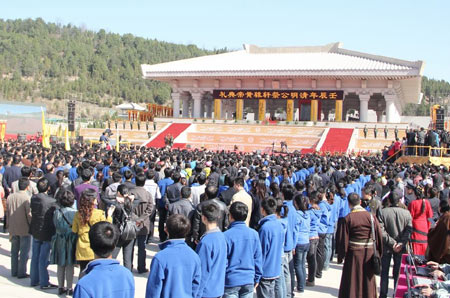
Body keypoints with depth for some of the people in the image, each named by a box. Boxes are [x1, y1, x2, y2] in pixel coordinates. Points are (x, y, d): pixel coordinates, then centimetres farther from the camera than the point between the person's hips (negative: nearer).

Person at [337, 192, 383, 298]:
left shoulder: (348, 218, -11)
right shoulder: (370, 216, -5)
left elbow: (343, 239, -9)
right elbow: (379, 235, -2)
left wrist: (340, 256, 0)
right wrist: (379, 253, 8)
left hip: (353, 253, -2)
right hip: (369, 253, 2)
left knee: (352, 280, 9)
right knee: (368, 280, 14)